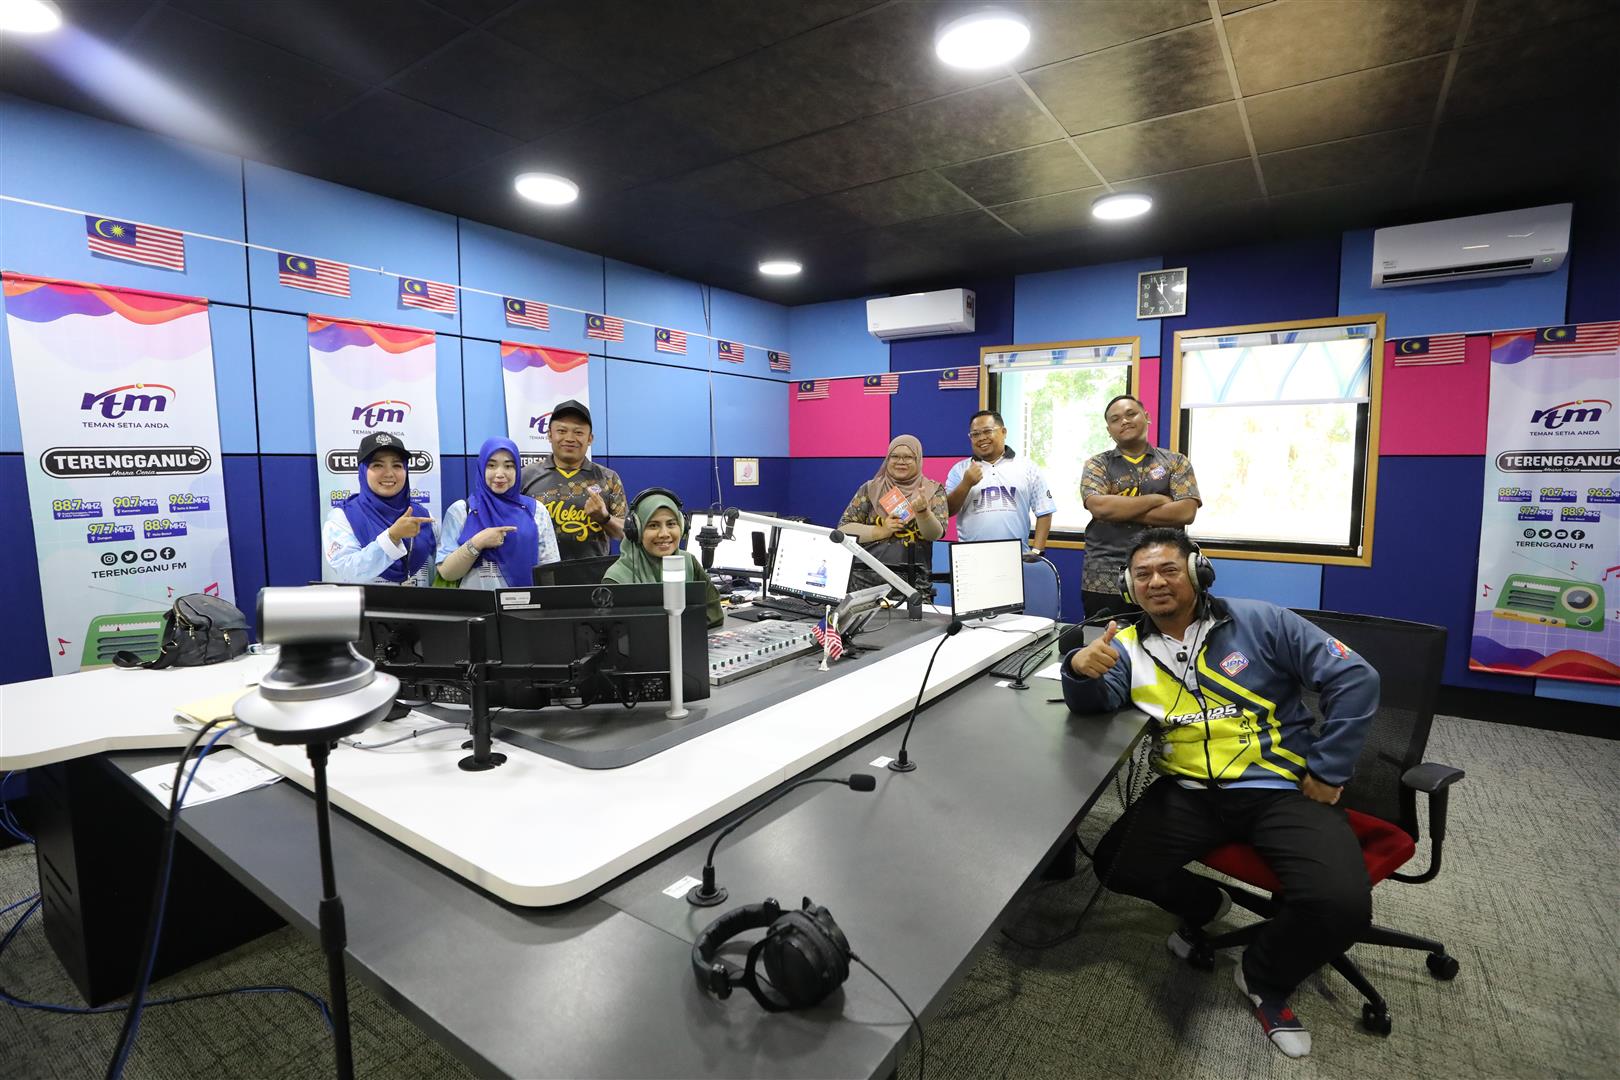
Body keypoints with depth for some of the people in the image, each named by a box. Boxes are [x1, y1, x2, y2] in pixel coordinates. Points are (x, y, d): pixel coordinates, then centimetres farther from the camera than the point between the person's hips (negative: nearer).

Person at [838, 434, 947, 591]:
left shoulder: (934, 490, 9)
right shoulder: (870, 489, 9)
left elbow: (935, 534, -3)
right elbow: (844, 528, 4)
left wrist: (922, 511, -21)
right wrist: (881, 531, -9)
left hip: (913, 579, 0)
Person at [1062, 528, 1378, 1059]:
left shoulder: (1257, 621, -4)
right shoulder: (1130, 645, 2)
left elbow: (1355, 677, -4)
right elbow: (1094, 701, -13)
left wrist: (1328, 771, -7)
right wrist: (1082, 668, -38)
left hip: (1282, 788, -2)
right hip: (1191, 791, 2)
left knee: (1342, 906, -24)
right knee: (1116, 865, -15)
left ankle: (1264, 978, 11)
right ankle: (1203, 904, 21)